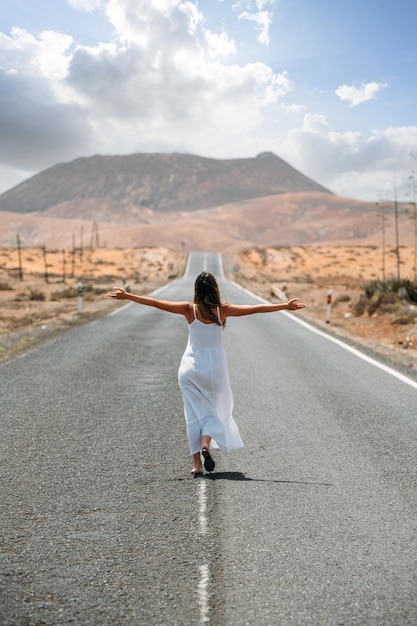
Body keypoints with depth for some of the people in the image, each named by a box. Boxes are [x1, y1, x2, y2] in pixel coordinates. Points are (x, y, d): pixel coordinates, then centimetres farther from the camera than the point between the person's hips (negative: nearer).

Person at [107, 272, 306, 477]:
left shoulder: (190, 309, -8)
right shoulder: (223, 310, -7)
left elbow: (156, 303, -8)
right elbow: (255, 309, -7)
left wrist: (127, 296, -1)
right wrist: (285, 306, -3)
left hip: (191, 367, 0)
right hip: (215, 367, 0)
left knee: (194, 414, 7)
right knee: (214, 409, 17)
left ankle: (197, 463, 5)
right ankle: (206, 443, -11)